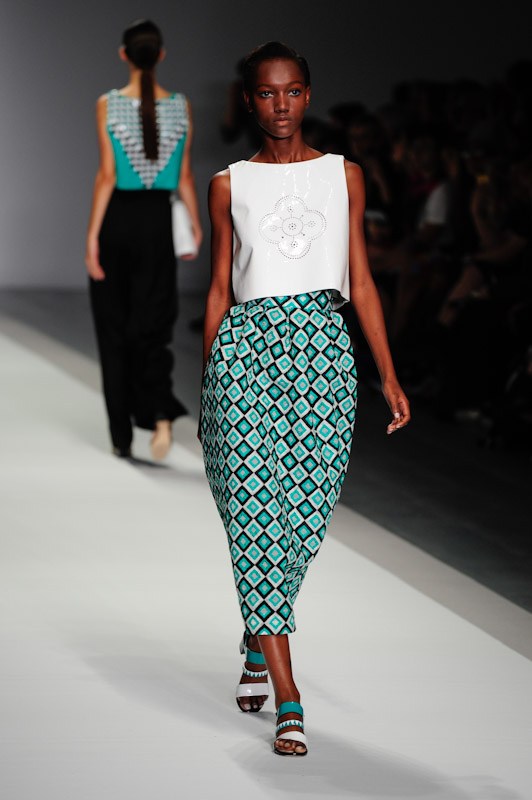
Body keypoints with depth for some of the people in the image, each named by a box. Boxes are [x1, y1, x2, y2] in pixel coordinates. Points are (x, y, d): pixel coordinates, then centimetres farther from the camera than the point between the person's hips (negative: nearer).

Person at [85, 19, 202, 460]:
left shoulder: (109, 105, -8)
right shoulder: (181, 106, -1)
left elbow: (106, 175, -11)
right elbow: (184, 177, 2)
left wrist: (93, 235, -8)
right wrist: (196, 224, 14)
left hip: (117, 217, -2)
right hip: (158, 218, 2)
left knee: (114, 329, 9)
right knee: (151, 326, 9)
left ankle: (122, 436, 11)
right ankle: (161, 412, -16)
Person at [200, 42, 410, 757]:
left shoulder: (343, 175, 12)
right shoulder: (229, 185, 10)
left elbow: (360, 281, 10)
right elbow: (220, 289, 12)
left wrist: (389, 375, 4)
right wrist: (205, 387, 10)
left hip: (323, 348, 1)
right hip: (246, 348, -1)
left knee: (308, 510, 0)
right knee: (255, 509, -9)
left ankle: (257, 637, 30)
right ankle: (288, 699, -9)